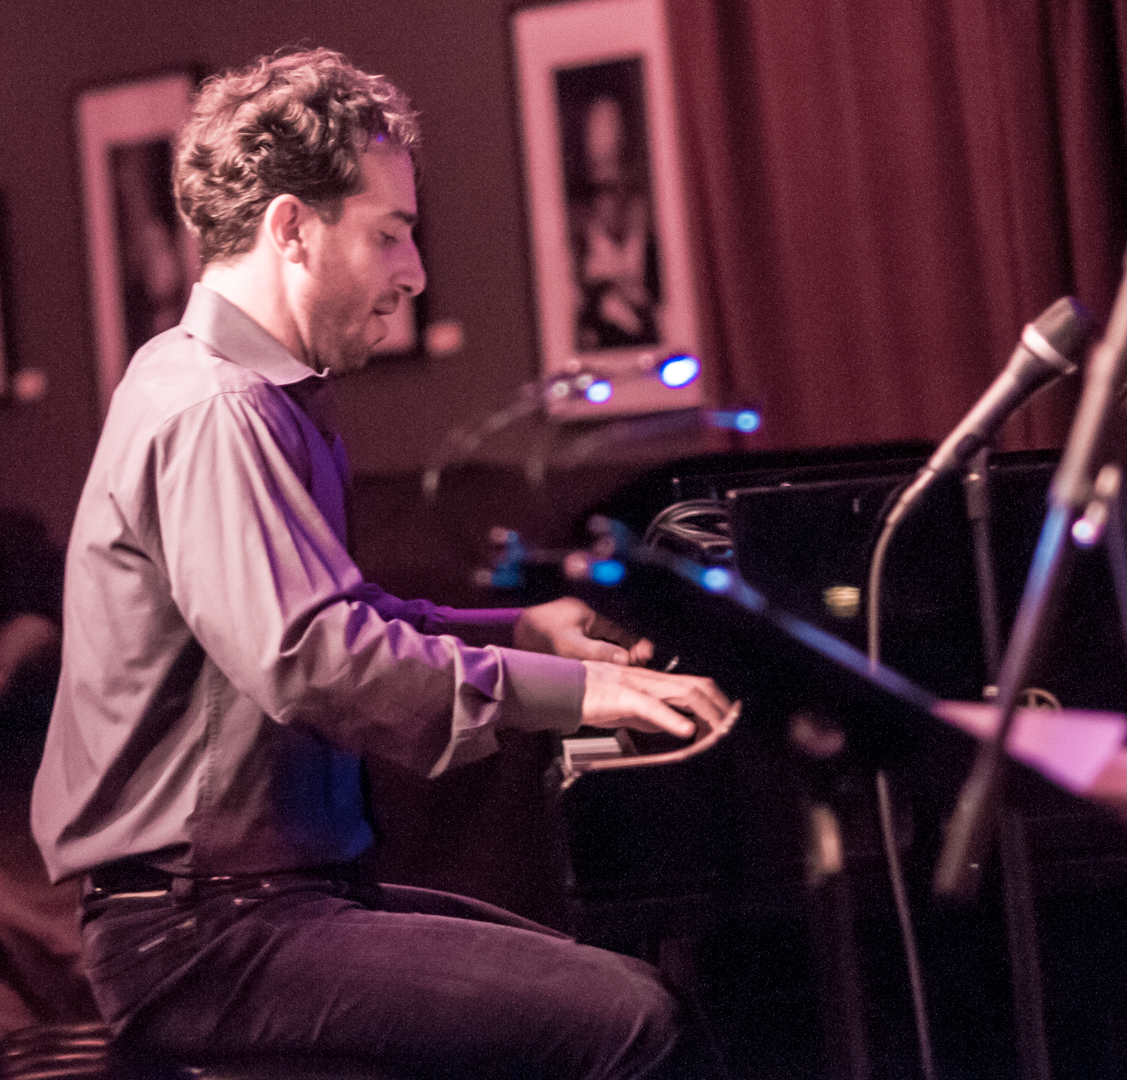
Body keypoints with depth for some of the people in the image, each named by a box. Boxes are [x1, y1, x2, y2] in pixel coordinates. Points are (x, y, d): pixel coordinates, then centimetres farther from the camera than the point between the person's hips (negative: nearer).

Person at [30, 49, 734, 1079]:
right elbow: (315, 662, -30)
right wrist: (572, 689, -24)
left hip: (271, 891, 11)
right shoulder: (211, 413, -18)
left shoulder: (262, 396, 18)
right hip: (202, 932, -11)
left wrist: (516, 629, 20)